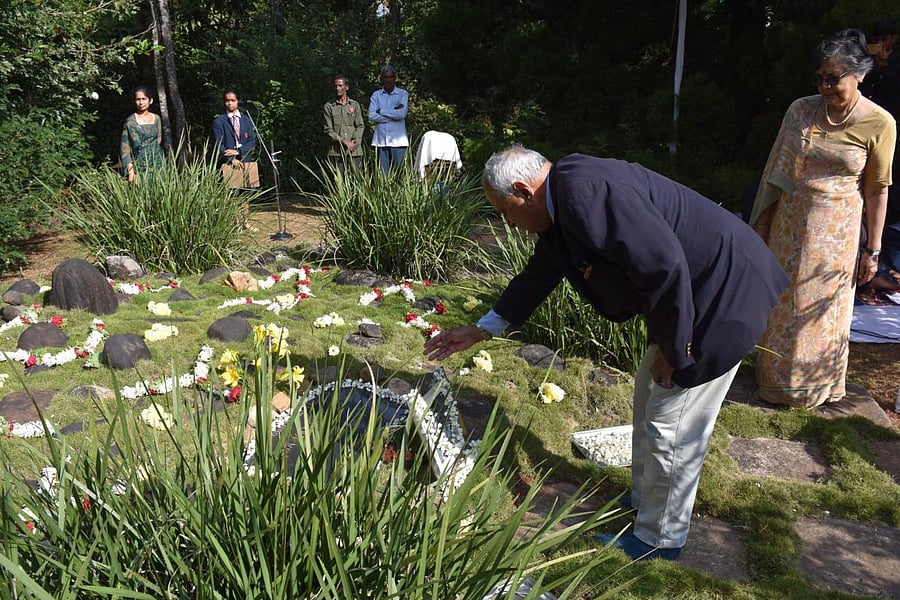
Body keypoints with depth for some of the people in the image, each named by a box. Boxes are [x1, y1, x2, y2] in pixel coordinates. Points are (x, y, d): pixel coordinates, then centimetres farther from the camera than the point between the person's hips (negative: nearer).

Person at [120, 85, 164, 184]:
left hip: (157, 165, 4)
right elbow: (124, 148, -6)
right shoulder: (130, 121, -3)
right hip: (140, 167, -4)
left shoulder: (157, 119, 9)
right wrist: (130, 169, -16)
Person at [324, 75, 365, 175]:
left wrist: (354, 142, -10)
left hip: (354, 150, 1)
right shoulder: (329, 106, 8)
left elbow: (360, 126, 7)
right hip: (337, 151, -1)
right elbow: (328, 130, 2)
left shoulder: (355, 105, 13)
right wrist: (344, 141, -11)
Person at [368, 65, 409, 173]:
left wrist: (381, 111, -3)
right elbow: (371, 116, -3)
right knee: (382, 172, 0)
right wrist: (394, 113, -5)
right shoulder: (376, 95, 11)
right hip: (381, 139, 1)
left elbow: (402, 114, -9)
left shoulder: (403, 94, 7)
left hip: (398, 140, -1)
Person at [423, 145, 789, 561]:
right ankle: (643, 502, 40)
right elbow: (539, 276, 17)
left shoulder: (585, 195, -27)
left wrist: (672, 348, -17)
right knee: (651, 397, 21)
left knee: (672, 423, 1)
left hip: (723, 295, -10)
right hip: (691, 293, 10)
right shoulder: (561, 204, 6)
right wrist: (479, 331, 22)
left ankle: (659, 538, 21)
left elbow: (664, 264, -30)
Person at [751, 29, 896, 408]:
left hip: (836, 232, -2)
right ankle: (776, 379, 31)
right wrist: (762, 223, 4)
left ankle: (816, 385, 32)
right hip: (789, 223, 2)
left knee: (822, 308, 11)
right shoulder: (801, 110, -3)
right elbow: (776, 172, 3)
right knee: (780, 302, 12)